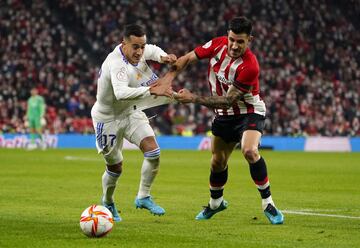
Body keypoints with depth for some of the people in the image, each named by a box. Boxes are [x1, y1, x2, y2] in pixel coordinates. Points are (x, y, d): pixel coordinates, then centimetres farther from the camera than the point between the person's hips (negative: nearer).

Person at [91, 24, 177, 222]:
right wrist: (151, 90, -61)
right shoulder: (118, 64, -36)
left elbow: (153, 51, 14)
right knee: (115, 168, 7)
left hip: (131, 112, 7)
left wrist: (163, 57, -9)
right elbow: (121, 92, -55)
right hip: (108, 118, -7)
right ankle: (107, 202, 36)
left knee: (153, 151, -11)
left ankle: (143, 197, 7)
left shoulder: (137, 51, -11)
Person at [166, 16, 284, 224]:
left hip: (249, 112, -6)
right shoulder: (217, 45, -13)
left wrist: (193, 98, -32)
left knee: (249, 151, -31)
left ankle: (268, 203, -18)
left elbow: (227, 101, -29)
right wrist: (169, 77, -18)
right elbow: (188, 59, -2)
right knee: (218, 162, 13)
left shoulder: (250, 66, -31)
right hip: (224, 116, 6)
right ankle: (216, 203, 41)